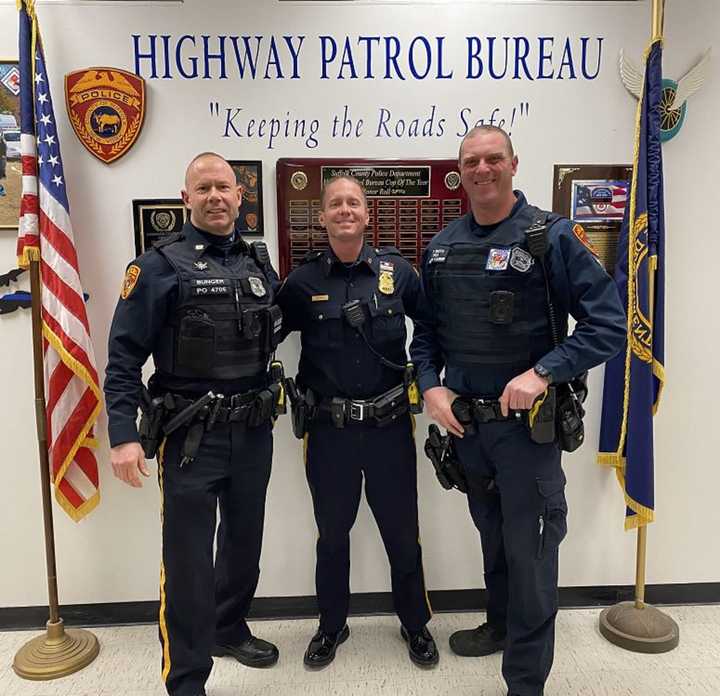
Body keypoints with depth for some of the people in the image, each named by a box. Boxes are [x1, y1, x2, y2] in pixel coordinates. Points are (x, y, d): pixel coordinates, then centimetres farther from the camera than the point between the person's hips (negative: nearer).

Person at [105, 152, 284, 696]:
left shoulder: (260, 263, 8)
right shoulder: (160, 265, -8)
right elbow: (124, 356, -11)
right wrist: (124, 435, -19)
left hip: (254, 433, 6)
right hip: (191, 436, -5)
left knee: (245, 542, 21)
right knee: (188, 559, 3)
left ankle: (230, 629, 45)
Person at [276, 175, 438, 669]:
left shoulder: (398, 271, -2)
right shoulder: (303, 281, -2)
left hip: (389, 425, 0)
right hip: (329, 430, 0)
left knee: (402, 532, 14)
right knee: (332, 534, 17)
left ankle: (416, 624, 38)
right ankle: (331, 626, 39)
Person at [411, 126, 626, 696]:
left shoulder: (553, 236, -9)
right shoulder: (441, 247, 6)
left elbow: (609, 322, -12)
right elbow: (426, 331, 11)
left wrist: (542, 373, -22)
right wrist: (431, 386, -4)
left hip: (526, 422, -5)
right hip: (465, 421, 5)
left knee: (528, 548, 5)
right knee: (492, 535, 23)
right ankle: (501, 624, 47)